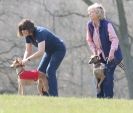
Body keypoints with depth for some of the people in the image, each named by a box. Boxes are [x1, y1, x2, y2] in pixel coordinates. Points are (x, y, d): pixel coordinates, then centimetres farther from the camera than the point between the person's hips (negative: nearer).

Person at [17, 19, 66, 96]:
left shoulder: (40, 33, -33)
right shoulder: (28, 36, -7)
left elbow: (41, 52, -42)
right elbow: (28, 51, -2)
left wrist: (28, 59, -41)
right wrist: (23, 61, -20)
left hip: (59, 49, -9)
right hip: (50, 51, 9)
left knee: (50, 71, -20)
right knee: (40, 71, 1)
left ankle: (54, 95, -20)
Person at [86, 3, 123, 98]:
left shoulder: (107, 24, -22)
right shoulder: (90, 25, -3)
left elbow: (114, 39, -25)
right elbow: (89, 40, 8)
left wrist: (112, 52, -37)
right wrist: (94, 52, -2)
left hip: (111, 55, -6)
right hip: (101, 55, 6)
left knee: (108, 75, -15)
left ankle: (108, 96, -12)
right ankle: (100, 96, 12)